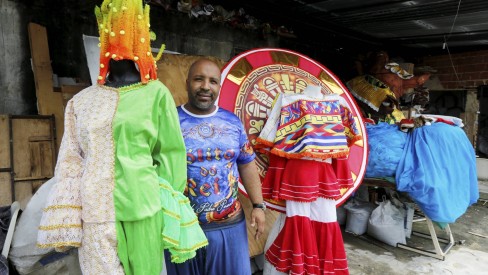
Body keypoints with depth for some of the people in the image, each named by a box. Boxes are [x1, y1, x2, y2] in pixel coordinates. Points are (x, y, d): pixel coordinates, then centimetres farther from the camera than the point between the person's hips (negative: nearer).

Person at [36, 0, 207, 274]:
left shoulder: (156, 94, -2)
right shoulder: (82, 102, 8)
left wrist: (169, 214, 0)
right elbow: (70, 165, 7)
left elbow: (170, 155, -1)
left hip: (141, 211, -2)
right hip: (95, 216, 3)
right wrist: (64, 225, 2)